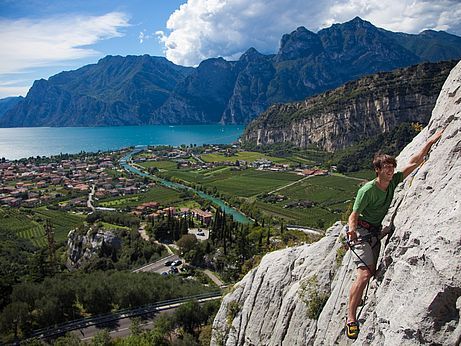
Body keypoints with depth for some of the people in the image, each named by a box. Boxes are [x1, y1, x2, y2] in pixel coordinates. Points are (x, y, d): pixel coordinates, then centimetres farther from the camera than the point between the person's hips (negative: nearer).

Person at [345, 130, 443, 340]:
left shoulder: (393, 181, -1)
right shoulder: (367, 190, -21)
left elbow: (413, 163, 6)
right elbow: (354, 214, -20)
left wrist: (430, 142, 5)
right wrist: (351, 229, -41)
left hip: (376, 232, 8)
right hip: (362, 231, -8)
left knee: (375, 273, 7)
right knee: (365, 274, -17)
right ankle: (351, 318, -12)